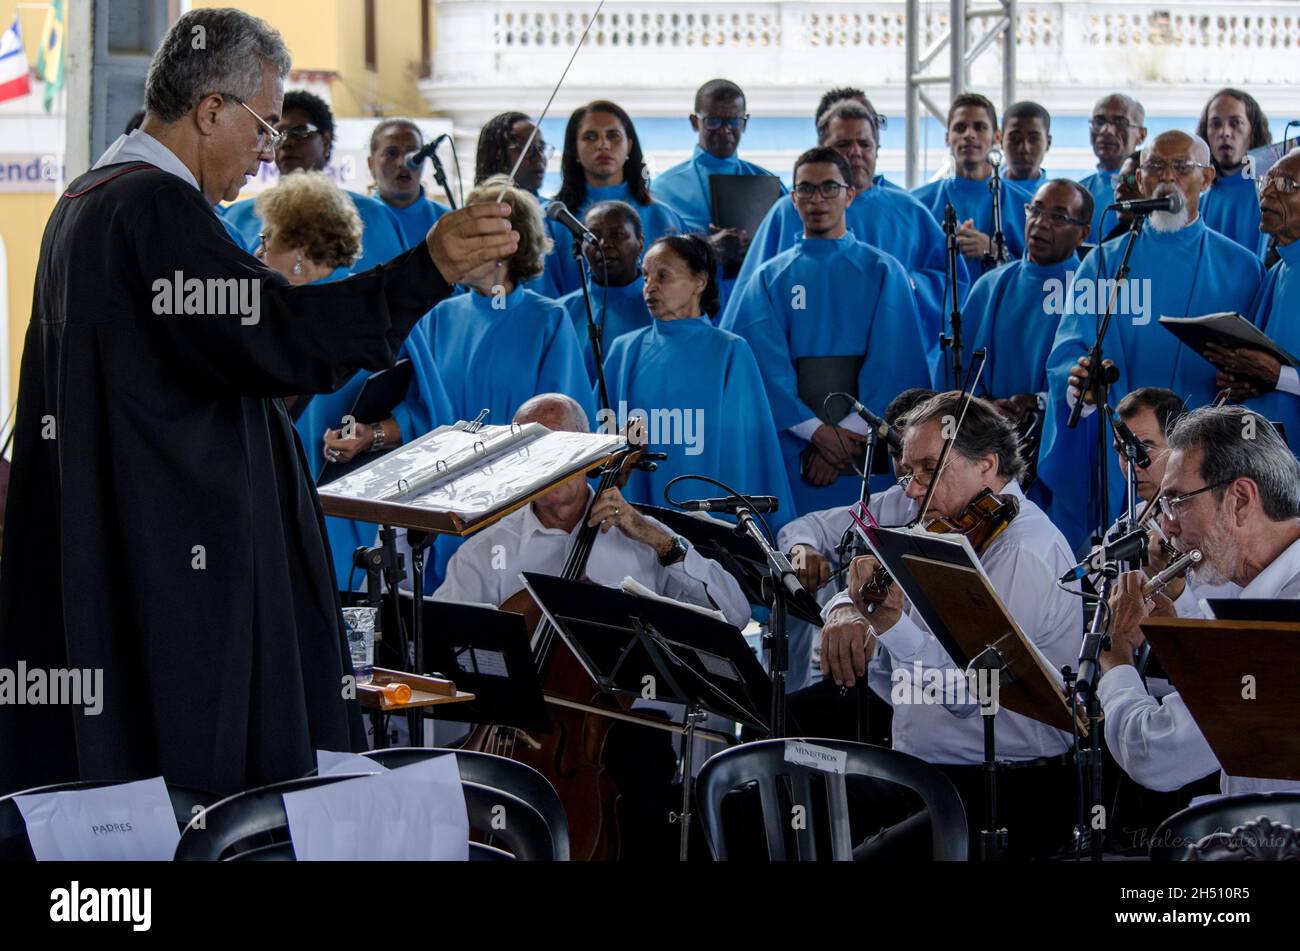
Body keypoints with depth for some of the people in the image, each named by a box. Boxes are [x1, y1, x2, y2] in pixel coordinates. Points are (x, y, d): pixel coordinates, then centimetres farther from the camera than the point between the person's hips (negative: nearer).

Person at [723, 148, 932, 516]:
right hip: (793, 450, 1)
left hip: (867, 450, -1)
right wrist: (818, 431, -14)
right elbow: (768, 365, -2)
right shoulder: (770, 278, 9)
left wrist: (851, 432, -13)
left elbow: (895, 364, -2)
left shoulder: (883, 272, 6)